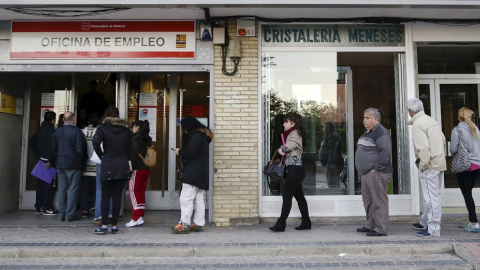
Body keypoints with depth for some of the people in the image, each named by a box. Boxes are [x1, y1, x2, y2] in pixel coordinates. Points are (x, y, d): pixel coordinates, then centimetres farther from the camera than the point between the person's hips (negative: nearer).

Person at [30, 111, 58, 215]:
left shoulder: (40, 129, 10)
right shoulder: (51, 130, -15)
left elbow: (32, 141, 17)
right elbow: (51, 146, -22)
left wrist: (38, 155, 16)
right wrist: (50, 161, -18)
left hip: (40, 160, 8)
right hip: (47, 161, -8)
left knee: (40, 184, 13)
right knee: (48, 184, -2)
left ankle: (38, 207, 21)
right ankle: (47, 208, 2)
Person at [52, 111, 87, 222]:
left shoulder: (57, 131, 6)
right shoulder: (76, 131, -12)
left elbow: (54, 148, 9)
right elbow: (80, 149, -13)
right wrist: (82, 160, 3)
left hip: (60, 164, 6)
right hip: (73, 164, -5)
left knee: (61, 189, 11)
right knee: (72, 189, 1)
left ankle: (61, 214, 16)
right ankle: (69, 215, 3)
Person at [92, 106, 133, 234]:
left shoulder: (103, 127, 0)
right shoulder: (126, 129, 8)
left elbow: (95, 142, -18)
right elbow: (130, 149, 7)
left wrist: (101, 154, -2)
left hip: (108, 166, -2)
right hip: (123, 166, 2)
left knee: (105, 197, 5)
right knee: (117, 196, 5)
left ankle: (104, 225, 4)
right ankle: (115, 225, 9)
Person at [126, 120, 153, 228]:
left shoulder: (137, 138, -10)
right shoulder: (147, 139, 14)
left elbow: (134, 154, -16)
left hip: (137, 169, -8)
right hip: (146, 169, 8)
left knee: (133, 192, -2)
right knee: (141, 192, 12)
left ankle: (136, 218, -3)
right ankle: (140, 216, 15)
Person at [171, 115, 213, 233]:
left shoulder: (196, 136, -11)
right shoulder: (204, 136, 20)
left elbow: (191, 154, -18)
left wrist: (180, 152, -2)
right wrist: (182, 152, 14)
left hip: (193, 172, -10)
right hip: (202, 173, 10)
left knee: (186, 198, -8)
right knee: (199, 199, 10)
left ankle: (184, 224, -7)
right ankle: (198, 224, 14)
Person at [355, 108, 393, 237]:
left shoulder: (380, 132, -13)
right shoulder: (367, 132, 18)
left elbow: (386, 152, -22)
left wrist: (377, 168, -21)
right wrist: (361, 168, 19)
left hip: (376, 173, -10)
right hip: (366, 173, 10)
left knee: (379, 201, -3)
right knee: (368, 201, 17)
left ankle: (381, 229, 5)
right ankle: (370, 225, 28)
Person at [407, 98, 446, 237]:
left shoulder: (417, 124, -16)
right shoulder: (432, 120, 12)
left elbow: (423, 146, -24)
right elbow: (443, 140, 19)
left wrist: (423, 165, -15)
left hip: (430, 165, -10)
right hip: (439, 163, 10)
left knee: (432, 197, -3)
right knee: (432, 195, 18)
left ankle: (433, 229, 4)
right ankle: (425, 222, 32)